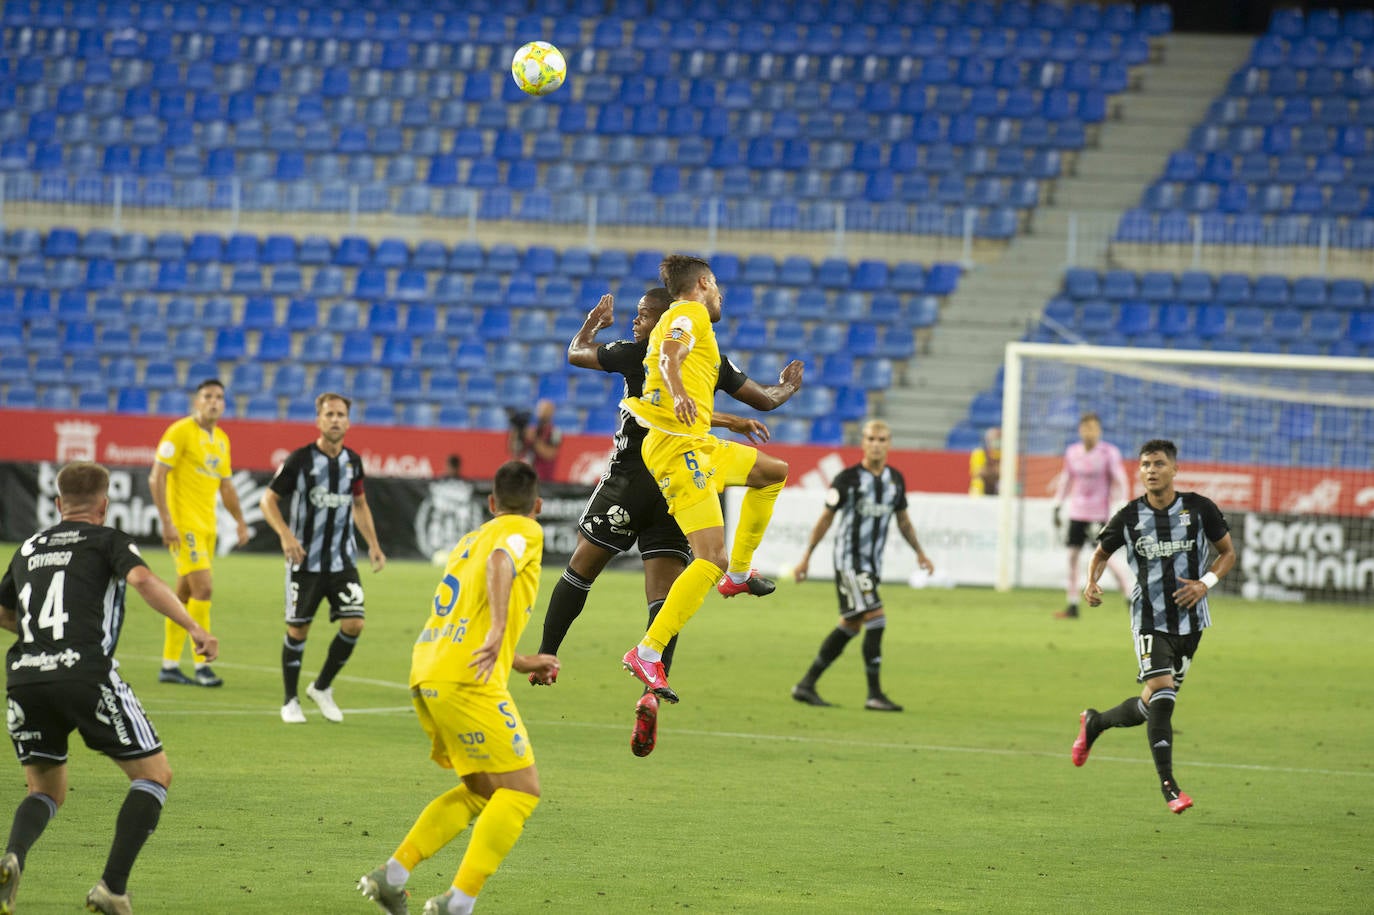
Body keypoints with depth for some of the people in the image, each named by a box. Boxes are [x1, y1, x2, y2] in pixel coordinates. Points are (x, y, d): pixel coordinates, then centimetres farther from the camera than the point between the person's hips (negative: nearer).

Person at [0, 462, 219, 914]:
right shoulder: (108, 541, 10)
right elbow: (142, 579, -11)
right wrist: (193, 627, -11)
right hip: (86, 674, -5)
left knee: (47, 791, 21)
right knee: (155, 775, 9)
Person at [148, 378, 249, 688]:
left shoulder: (221, 439, 15)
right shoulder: (180, 432, -8)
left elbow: (225, 485, 25)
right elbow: (156, 478, -12)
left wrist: (240, 521, 16)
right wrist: (167, 522, -18)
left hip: (207, 525, 8)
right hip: (184, 523, -8)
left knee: (185, 593, 9)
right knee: (203, 586, -15)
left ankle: (170, 665, 14)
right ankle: (202, 664, -12)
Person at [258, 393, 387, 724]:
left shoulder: (352, 461, 5)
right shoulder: (300, 460, -9)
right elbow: (269, 500, -5)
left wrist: (373, 545, 12)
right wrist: (285, 534, -20)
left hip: (342, 560, 4)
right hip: (305, 560, -4)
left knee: (353, 624, -8)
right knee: (298, 629, 0)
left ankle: (322, 688, 13)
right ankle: (290, 701, 17)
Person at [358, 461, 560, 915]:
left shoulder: (468, 541, 26)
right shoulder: (524, 531, 3)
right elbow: (500, 560, -22)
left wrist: (524, 662, 38)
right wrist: (499, 629, -34)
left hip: (426, 678, 8)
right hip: (467, 683, -8)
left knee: (481, 792, 19)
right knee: (521, 789, -4)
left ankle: (391, 875, 12)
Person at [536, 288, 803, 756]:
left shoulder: (636, 354, -3)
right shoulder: (711, 361, 5)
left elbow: (575, 353, 12)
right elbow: (764, 399, 15)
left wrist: (595, 320, 32)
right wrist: (788, 385, 37)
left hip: (631, 480, -3)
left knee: (579, 571, 14)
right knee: (664, 599, -1)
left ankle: (545, 657, 16)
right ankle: (652, 691, -18)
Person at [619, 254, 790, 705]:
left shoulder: (678, 320, 25)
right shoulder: (691, 314, -3)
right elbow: (668, 354, -26)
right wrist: (679, 394, -46)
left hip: (697, 444, 10)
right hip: (678, 446, -10)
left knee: (773, 472, 28)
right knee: (711, 561, -19)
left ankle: (739, 572, 29)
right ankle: (647, 652, -22)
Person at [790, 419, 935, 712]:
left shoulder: (895, 479, 8)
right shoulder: (848, 478, -9)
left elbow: (903, 520, 20)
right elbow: (825, 518, -2)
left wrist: (919, 552, 11)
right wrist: (806, 557, -1)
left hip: (873, 563, 7)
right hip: (849, 559, -7)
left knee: (850, 626, 9)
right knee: (876, 619, -17)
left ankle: (806, 685, 19)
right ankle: (875, 694, -12)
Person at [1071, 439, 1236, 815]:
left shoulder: (1199, 508, -4)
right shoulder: (1129, 517, -4)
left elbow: (1228, 552, 7)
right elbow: (1101, 553, 12)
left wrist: (1205, 583, -10)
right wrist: (1091, 583, -9)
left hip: (1190, 620, 2)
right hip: (1150, 619, -2)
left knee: (1154, 705, 8)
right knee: (1161, 693, -21)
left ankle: (1095, 722, 38)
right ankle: (1168, 785, -16)